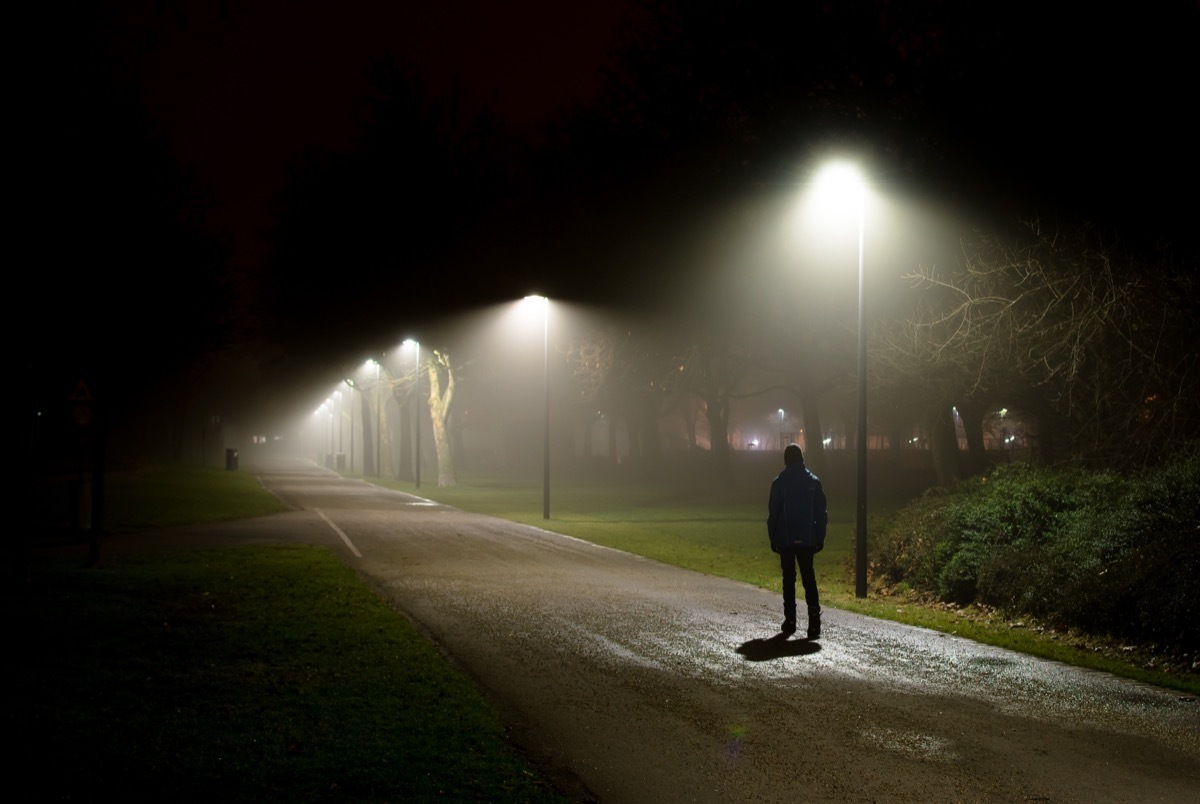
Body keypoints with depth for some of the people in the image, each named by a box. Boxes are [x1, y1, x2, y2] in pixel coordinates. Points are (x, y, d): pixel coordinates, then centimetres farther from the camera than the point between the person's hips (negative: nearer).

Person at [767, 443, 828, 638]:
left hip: (785, 540, -1)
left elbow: (773, 513, -4)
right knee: (809, 578, 2)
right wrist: (820, 538, 7)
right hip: (807, 540, 1)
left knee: (789, 579, 8)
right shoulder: (813, 482, 1)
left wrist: (773, 538, 5)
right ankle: (814, 618, -14)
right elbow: (822, 513, 2)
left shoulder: (779, 483, -5)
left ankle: (790, 620, 9)